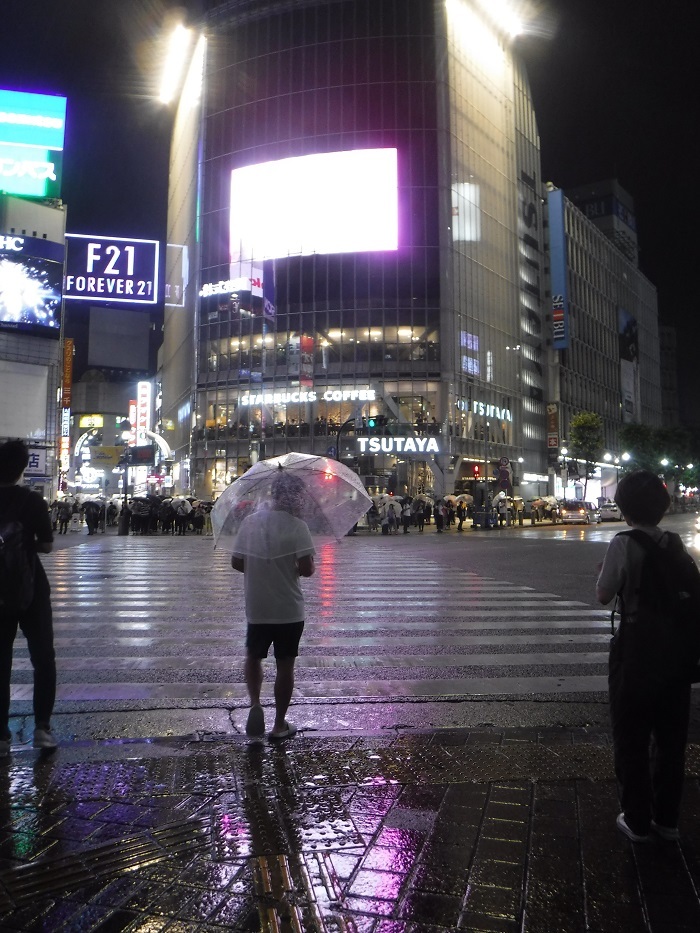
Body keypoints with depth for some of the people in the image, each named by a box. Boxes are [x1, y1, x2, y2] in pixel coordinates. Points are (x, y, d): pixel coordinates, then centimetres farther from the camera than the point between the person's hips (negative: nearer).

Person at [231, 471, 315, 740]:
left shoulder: (249, 521, -3)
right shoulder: (297, 526, -16)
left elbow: (237, 562, 2)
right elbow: (306, 568, -21)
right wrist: (309, 568, 1)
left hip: (256, 608, 3)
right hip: (289, 609, -3)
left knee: (253, 657, 24)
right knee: (285, 666, 11)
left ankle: (255, 703, 4)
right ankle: (280, 725, 21)